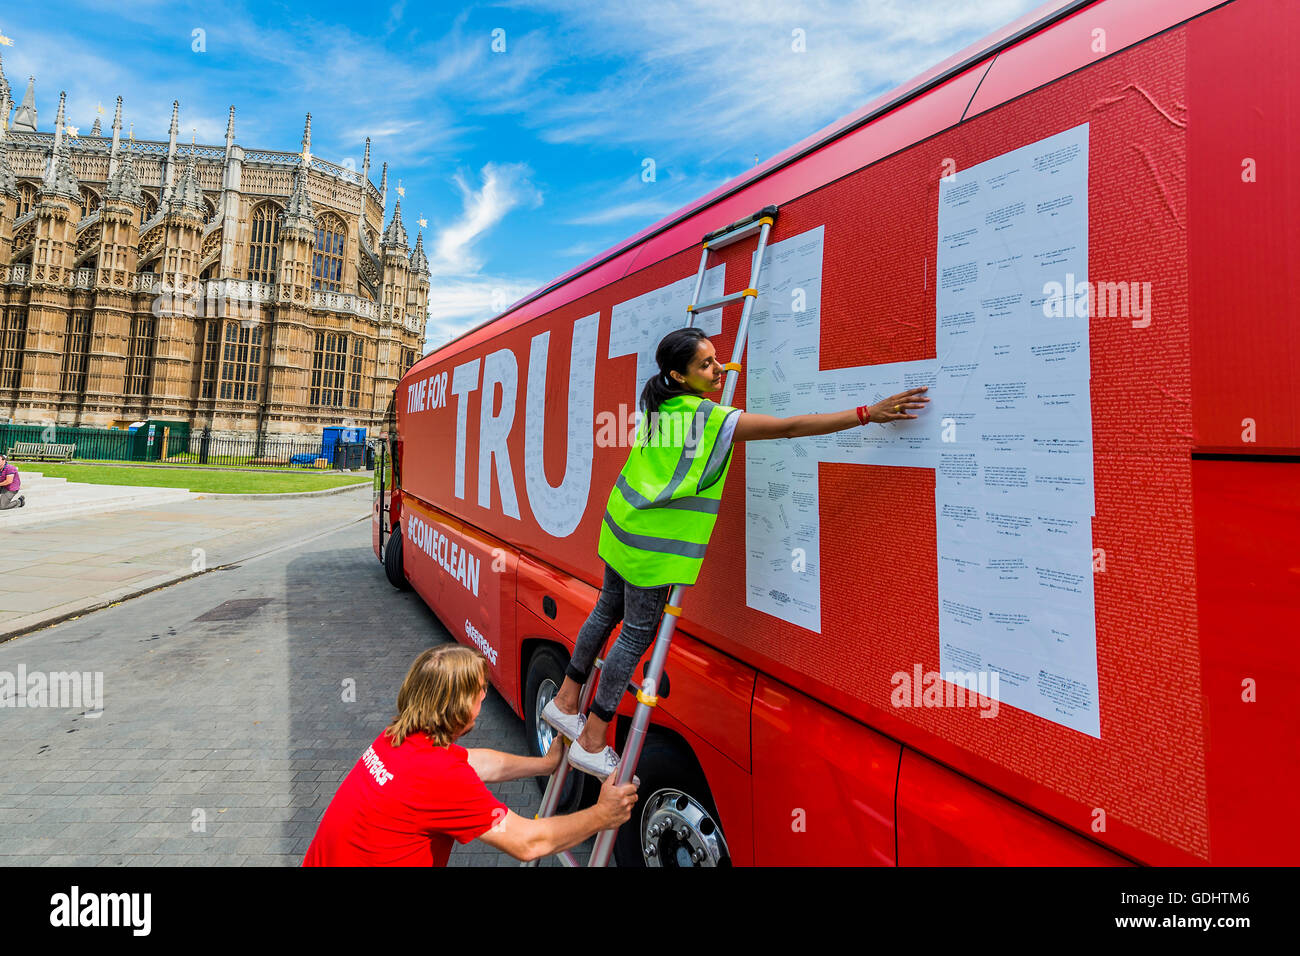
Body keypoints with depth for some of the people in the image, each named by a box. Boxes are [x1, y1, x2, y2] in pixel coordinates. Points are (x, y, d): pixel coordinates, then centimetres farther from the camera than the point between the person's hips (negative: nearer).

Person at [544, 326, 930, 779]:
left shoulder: (652, 402, 3)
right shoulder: (712, 419, -19)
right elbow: (790, 427, -23)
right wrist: (867, 413, -21)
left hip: (622, 523, 9)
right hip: (654, 544, -8)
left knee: (608, 610, 22)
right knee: (637, 634, 4)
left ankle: (565, 702, 36)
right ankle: (591, 742, 17)